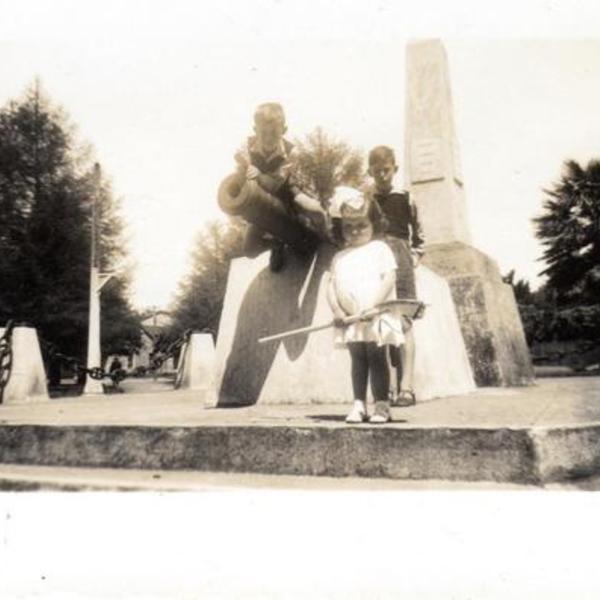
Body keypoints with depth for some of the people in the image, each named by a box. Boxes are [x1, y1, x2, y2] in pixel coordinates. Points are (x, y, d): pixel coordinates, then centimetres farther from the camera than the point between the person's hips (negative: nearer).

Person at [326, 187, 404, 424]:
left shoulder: (380, 249, 2)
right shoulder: (340, 257, 14)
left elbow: (389, 278, -9)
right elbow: (331, 285, 8)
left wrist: (373, 306, -19)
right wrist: (336, 311, -8)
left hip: (376, 317, -4)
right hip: (349, 320, 4)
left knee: (376, 357, -1)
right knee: (358, 360, 8)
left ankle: (382, 405, 7)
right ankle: (359, 405, 13)